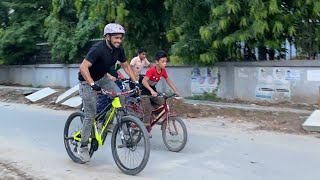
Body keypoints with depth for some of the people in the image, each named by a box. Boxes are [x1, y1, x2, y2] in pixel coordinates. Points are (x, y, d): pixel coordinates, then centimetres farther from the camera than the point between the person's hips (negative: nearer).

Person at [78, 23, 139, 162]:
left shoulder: (118, 49, -8)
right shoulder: (97, 49, -29)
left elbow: (126, 66, 5)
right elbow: (83, 67, -38)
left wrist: (136, 81, -4)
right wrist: (93, 85, -48)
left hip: (102, 78, 6)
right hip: (88, 81, -6)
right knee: (90, 115, -6)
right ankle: (83, 147, 9)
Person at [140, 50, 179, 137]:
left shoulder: (163, 71, -7)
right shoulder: (151, 70, -28)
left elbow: (168, 81, 1)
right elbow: (144, 81, -38)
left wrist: (175, 91, -8)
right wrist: (151, 91, -50)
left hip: (153, 89, 7)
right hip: (145, 91, -7)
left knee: (162, 102, -11)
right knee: (147, 110, -10)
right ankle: (147, 128, -1)